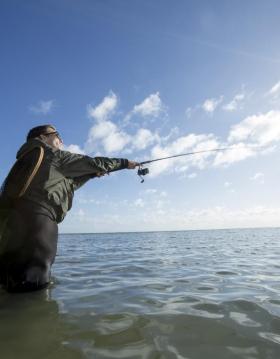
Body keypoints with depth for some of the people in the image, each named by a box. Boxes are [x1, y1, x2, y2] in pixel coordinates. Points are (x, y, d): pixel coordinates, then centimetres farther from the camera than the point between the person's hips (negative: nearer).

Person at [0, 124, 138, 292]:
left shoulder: (30, 157, 28)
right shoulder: (55, 155, 6)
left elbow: (70, 182, 31)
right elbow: (93, 163, 9)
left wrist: (93, 173, 33)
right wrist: (125, 163, 19)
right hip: (34, 218, -9)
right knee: (34, 282, -6)